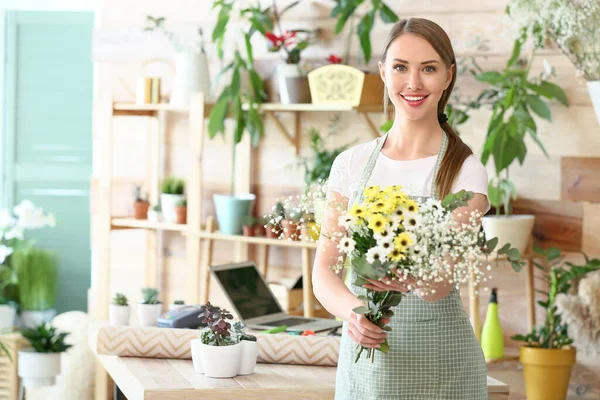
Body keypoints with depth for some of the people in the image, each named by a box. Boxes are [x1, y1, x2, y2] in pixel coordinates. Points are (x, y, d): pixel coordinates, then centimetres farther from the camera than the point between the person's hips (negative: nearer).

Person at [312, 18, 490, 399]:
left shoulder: (465, 171, -8)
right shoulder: (352, 163, 1)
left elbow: (441, 283, -18)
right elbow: (324, 270, -2)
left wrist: (411, 278, -40)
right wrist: (352, 310, -23)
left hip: (438, 367, -2)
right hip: (362, 361, 3)